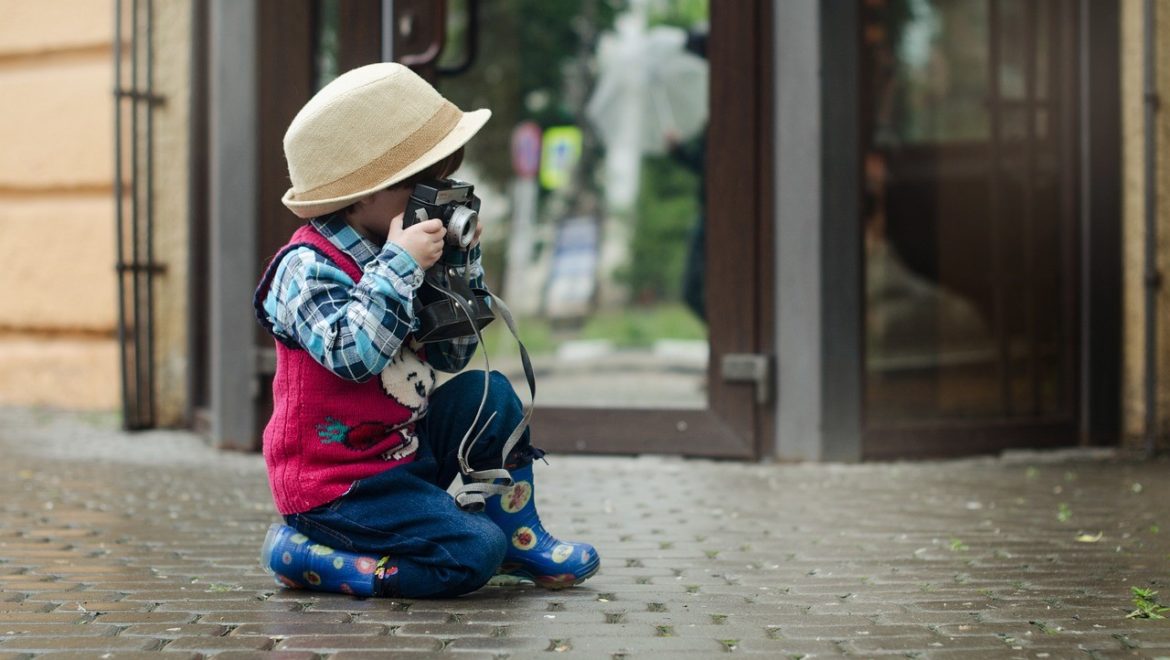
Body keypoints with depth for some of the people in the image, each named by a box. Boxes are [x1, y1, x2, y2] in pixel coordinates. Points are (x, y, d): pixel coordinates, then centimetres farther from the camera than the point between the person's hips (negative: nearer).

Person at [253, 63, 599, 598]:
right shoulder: (308, 268, -18)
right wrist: (399, 266, -30)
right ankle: (305, 554, -9)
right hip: (337, 484, -9)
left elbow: (453, 356, 14)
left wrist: (461, 264, 5)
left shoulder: (391, 257, 8)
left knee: (489, 396, 2)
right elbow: (354, 354, -34)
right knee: (474, 554, -19)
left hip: (404, 450, 9)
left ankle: (519, 538, 11)